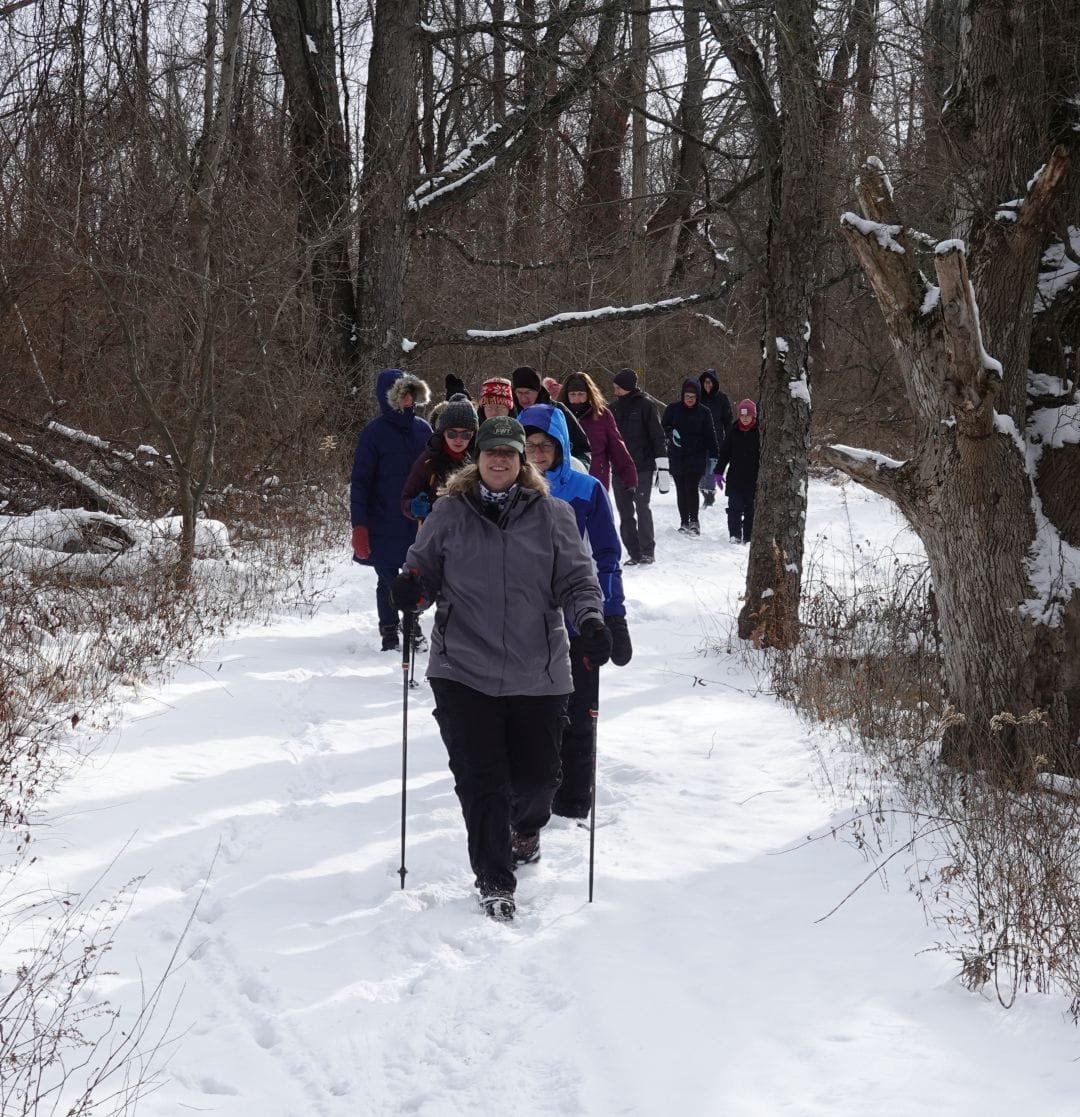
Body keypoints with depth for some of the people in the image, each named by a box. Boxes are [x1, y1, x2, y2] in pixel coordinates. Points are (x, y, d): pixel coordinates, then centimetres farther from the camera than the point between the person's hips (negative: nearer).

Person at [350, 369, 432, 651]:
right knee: (388, 581, 4)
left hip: (419, 522, 3)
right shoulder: (374, 433, -6)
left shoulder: (422, 429, 6)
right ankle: (389, 634, 16)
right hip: (385, 525, -3)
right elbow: (360, 482, -6)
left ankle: (412, 627, 24)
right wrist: (359, 527, -13)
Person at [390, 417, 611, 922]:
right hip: (463, 671, -1)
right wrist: (410, 587, -12)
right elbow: (425, 568, 11)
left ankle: (524, 826, 45)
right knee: (479, 780, -5)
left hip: (536, 673, 1)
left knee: (536, 775, 9)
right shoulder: (449, 514, 3)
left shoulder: (552, 515, 3)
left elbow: (577, 580, 3)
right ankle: (494, 881, 8)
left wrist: (590, 620, -15)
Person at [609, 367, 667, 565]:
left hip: (642, 467, -6)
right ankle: (634, 552, 11)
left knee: (642, 508, -8)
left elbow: (658, 435, -9)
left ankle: (647, 550, -1)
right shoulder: (615, 407, 12)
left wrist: (661, 463, -16)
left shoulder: (646, 405, -6)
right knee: (625, 512, 6)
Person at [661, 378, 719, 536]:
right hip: (676, 456, 2)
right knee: (681, 490, 6)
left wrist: (713, 456, 1)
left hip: (696, 456, -2)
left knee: (691, 487, -15)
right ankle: (684, 522, 15)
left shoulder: (703, 412, 2)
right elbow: (663, 426, 12)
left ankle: (693, 521, -10)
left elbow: (710, 435, 5)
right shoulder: (673, 409, 3)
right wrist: (671, 432, -10)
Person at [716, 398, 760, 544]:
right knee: (735, 507, -2)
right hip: (735, 476, 1)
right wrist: (718, 471, 4)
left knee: (751, 508, 5)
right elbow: (724, 453, 8)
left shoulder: (759, 433, -2)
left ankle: (749, 536, 11)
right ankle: (735, 534, 1)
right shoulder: (734, 432, 3)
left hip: (753, 478, -1)